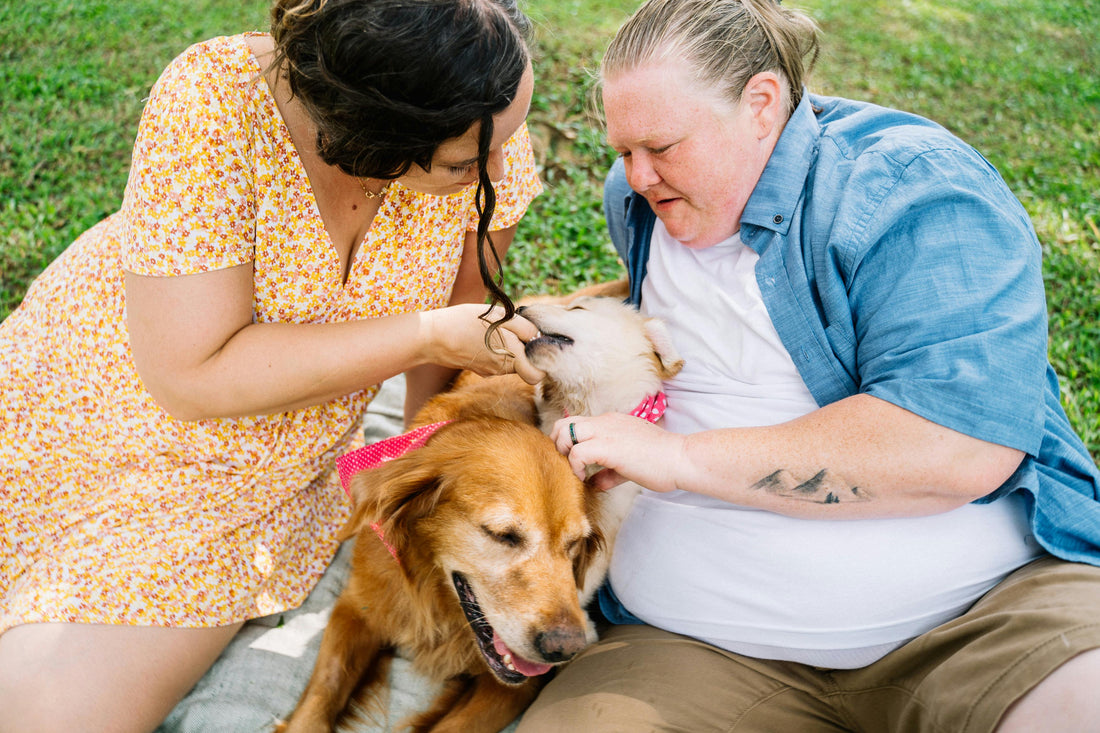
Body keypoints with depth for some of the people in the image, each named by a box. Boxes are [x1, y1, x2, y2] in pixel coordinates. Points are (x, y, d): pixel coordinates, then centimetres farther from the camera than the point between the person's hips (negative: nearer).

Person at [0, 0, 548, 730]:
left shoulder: (487, 126, -19)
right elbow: (193, 374, -29)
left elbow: (456, 337, -3)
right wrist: (429, 335, -28)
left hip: (272, 466, 1)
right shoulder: (215, 102, -31)